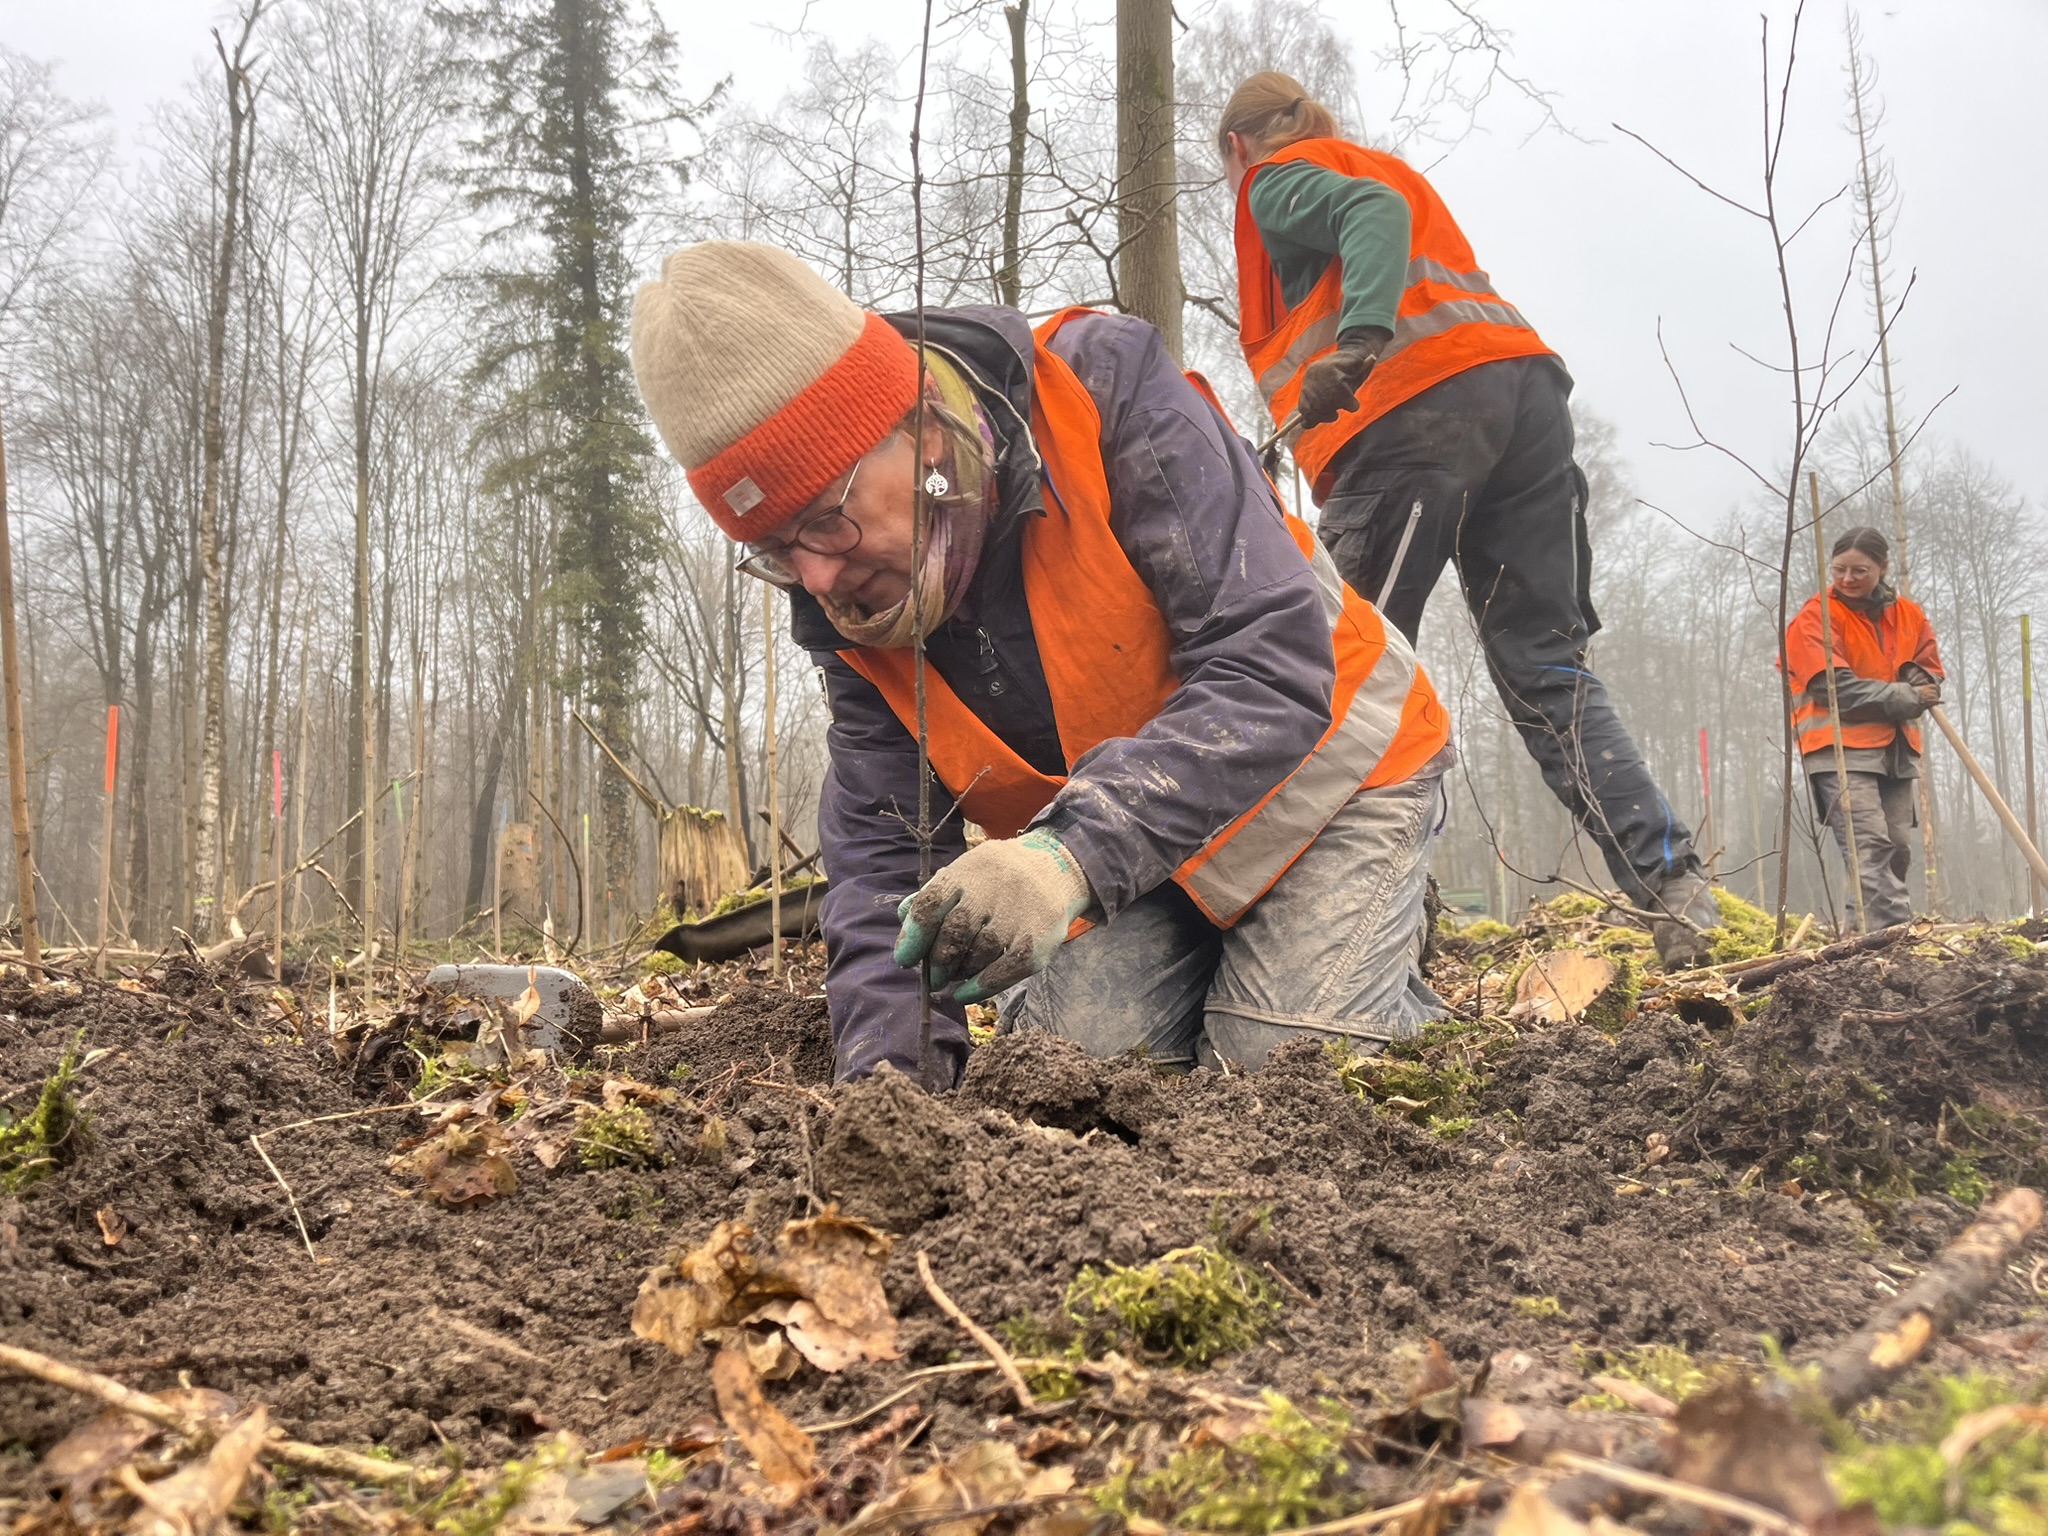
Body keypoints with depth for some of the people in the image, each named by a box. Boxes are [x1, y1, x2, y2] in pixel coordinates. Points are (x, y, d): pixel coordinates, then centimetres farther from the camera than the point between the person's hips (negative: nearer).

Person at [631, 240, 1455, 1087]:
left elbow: (1274, 666, -36)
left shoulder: (1108, 397, -30)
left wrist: (1074, 855, -49)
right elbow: (881, 849, -11)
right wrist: (888, 1056, -30)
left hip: (1317, 760, -4)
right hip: (1132, 849, 5)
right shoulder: (841, 597, -12)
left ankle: (1395, 994, 14)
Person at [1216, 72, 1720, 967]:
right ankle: (1673, 889, -8)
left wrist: (1357, 341, -24)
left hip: (1412, 411, -7)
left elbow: (1373, 213, -8)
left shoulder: (1276, 181, 14)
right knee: (1545, 672, 3)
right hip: (1526, 386, 7)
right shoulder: (1388, 167, 38)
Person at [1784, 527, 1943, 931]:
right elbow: (1837, 687, -12)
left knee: (1898, 846, 4)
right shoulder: (1816, 617, -4)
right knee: (1869, 844, -19)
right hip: (1840, 746, -6)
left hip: (1896, 747, 6)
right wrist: (1904, 698, -14)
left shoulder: (1908, 615, 13)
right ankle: (1891, 931, -27)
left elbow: (1931, 677, 14)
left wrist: (1919, 684, -10)